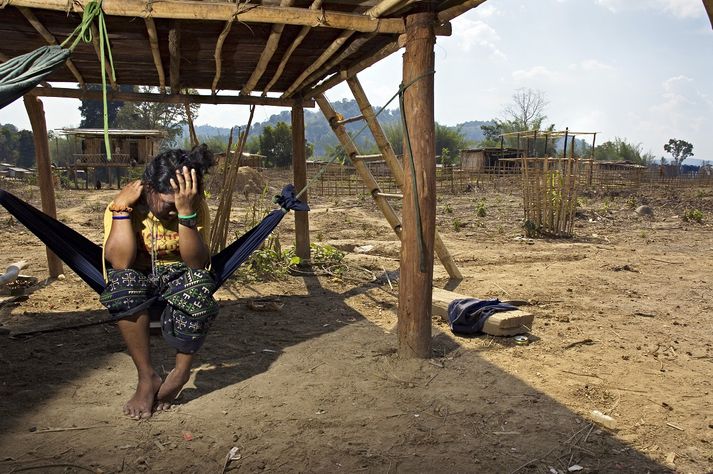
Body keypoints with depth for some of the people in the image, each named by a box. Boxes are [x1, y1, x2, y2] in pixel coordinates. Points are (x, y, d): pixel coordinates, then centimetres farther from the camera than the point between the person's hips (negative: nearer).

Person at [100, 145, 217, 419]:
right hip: (138, 285, 0)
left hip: (177, 278, 0)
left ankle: (182, 370, -17)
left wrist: (186, 212, -37)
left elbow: (198, 263, -27)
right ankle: (147, 376, -21)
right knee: (124, 282, -35)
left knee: (198, 282, -35)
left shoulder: (196, 207, -14)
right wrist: (121, 207, -29)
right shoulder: (125, 206, -14)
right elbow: (120, 263, -29)